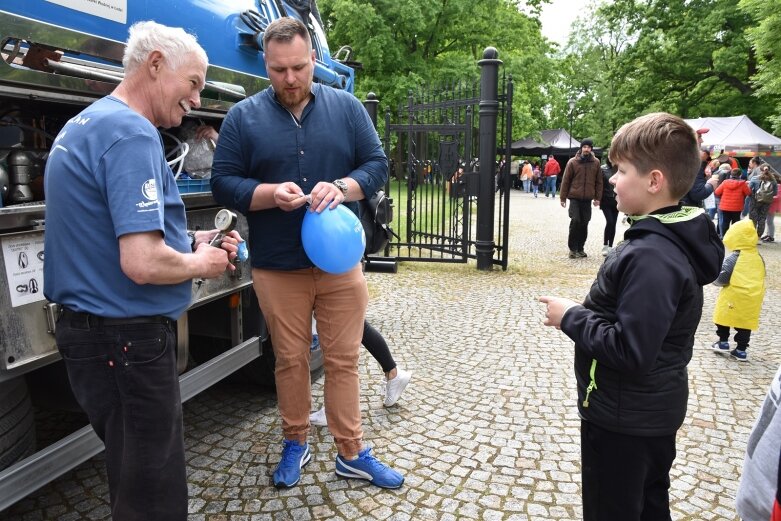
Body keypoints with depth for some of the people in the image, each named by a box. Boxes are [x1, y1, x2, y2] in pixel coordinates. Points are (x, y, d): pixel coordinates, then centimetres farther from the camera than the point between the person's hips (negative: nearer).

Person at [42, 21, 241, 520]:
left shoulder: (85, 124, 13)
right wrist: (200, 264, -9)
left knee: (134, 479, 24)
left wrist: (190, 241, 9)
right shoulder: (131, 133, -20)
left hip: (90, 328, 10)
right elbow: (143, 264, -29)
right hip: (129, 340, -10)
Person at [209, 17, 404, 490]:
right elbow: (223, 183, 0)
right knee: (290, 361, 11)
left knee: (343, 360, 8)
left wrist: (343, 187, -17)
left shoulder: (347, 107, 5)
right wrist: (270, 194, -19)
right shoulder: (243, 116, 1)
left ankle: (352, 454, 23)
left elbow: (378, 165, 3)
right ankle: (296, 444, 32)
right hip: (277, 268, 0)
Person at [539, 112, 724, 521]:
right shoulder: (677, 238, 2)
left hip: (623, 419, -9)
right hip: (654, 410, 9)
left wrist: (571, 317, -20)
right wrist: (585, 313, 4)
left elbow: (629, 351, -31)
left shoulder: (650, 256, -29)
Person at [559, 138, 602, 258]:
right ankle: (572, 248, 3)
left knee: (584, 223, 6)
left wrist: (597, 197, 5)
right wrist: (563, 197, -2)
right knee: (575, 221, -9)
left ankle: (580, 248, 17)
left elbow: (598, 181, 9)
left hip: (588, 199, 3)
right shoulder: (572, 162, -2)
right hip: (574, 198, -2)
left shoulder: (596, 163, 4)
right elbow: (565, 181, -1)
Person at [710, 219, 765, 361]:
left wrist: (714, 279, 4)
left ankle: (723, 343, 21)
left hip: (733, 298, -5)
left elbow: (721, 278, -16)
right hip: (752, 300, 5)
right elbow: (760, 278, 13)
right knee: (745, 324, 9)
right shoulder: (758, 257, 4)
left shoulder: (734, 258, -16)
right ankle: (741, 351, 12)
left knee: (724, 319, 14)